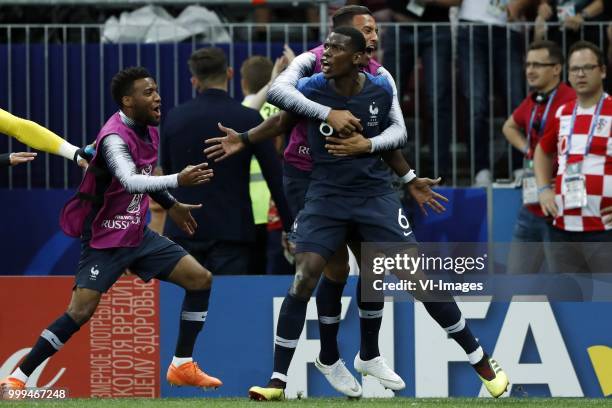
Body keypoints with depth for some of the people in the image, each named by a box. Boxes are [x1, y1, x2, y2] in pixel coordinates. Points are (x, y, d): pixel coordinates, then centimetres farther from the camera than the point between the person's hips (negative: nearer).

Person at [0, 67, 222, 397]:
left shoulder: (149, 129, 3)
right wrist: (178, 180, -52)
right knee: (81, 311, -17)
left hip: (138, 235, 8)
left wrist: (170, 204, 23)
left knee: (200, 279, 0)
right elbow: (130, 182, -42)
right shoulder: (114, 137, -24)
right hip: (104, 241, -8)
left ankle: (182, 366, 8)